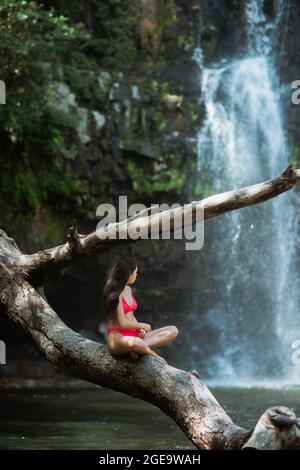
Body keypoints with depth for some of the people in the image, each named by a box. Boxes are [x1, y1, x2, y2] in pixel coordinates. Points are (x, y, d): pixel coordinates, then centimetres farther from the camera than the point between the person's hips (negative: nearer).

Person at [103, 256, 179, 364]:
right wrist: (142, 326, 1)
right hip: (117, 337, -9)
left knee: (173, 331, -5)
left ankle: (136, 349, -21)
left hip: (134, 335, 9)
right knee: (132, 342, -47)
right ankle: (153, 355, -16)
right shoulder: (116, 293, -10)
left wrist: (140, 329, 3)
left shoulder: (128, 289, 16)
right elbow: (122, 323, -14)